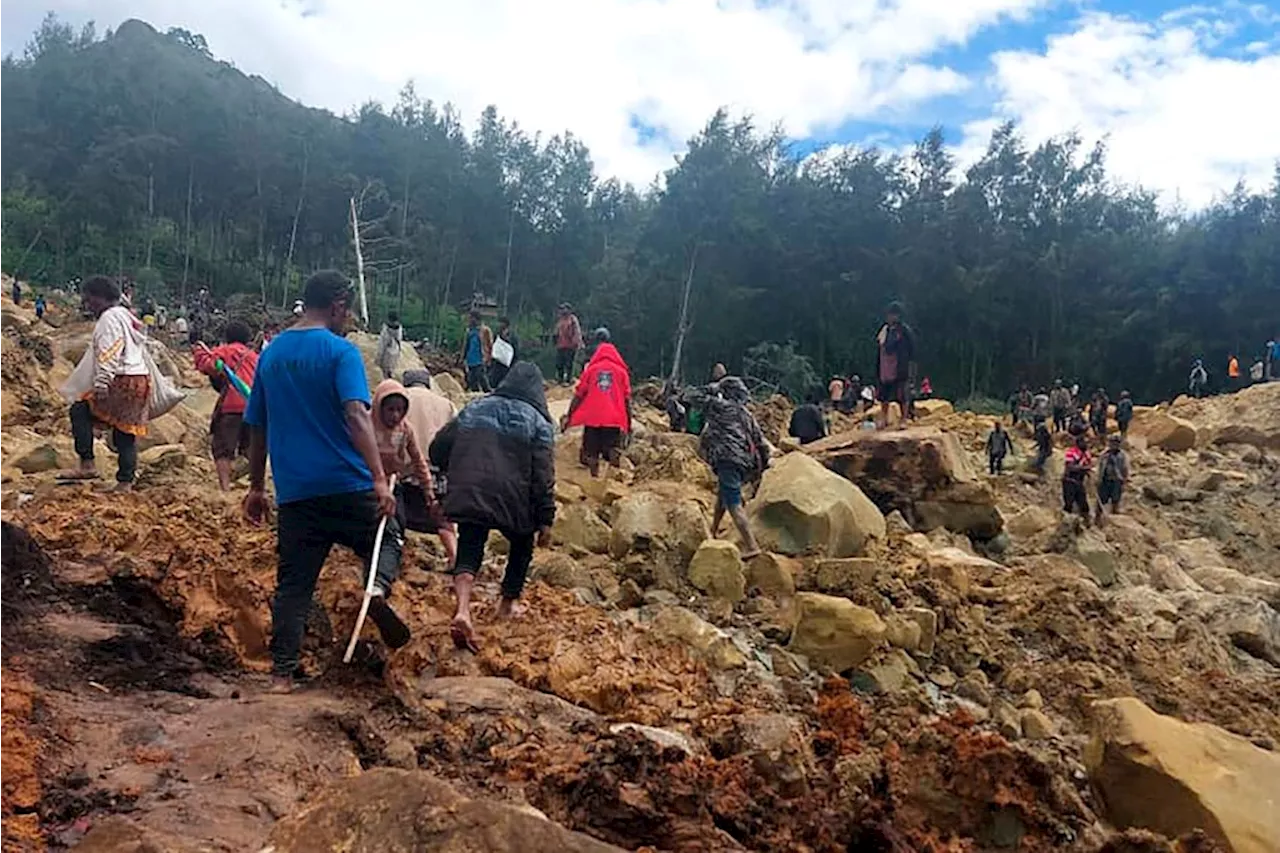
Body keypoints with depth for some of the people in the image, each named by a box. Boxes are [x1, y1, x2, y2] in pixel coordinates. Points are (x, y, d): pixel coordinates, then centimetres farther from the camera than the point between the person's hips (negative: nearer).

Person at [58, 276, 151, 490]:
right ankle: (125, 482, 9)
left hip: (123, 381, -10)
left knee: (80, 411, -5)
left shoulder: (109, 318, -7)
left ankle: (87, 464, -9)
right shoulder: (126, 316, 23)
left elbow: (109, 355, -18)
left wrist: (101, 384, -23)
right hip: (141, 379, 10)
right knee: (126, 432, 9)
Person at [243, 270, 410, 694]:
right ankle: (378, 587, -12)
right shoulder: (340, 351, -7)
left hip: (294, 490, 5)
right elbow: (356, 415, -21)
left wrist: (256, 487, 23)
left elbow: (257, 428, 16)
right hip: (346, 484, -5)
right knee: (387, 537, 18)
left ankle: (282, 673, 8)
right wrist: (380, 479, -25)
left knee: (293, 583, 10)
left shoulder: (271, 353, 12)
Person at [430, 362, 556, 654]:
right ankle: (508, 605, 32)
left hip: (468, 497, 2)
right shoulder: (538, 422, 2)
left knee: (469, 553, 5)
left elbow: (437, 450, 13)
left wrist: (460, 474, 30)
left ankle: (462, 611, -20)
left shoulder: (474, 410, 13)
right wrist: (545, 520, -3)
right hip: (513, 501, -2)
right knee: (522, 546, 24)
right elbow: (543, 477, -6)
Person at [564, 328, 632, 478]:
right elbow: (627, 399, 3)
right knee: (613, 454, 2)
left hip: (592, 419, 0)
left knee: (591, 455, 6)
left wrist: (569, 416, 7)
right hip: (614, 420, 0)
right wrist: (629, 422, 7)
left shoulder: (590, 369, 6)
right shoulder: (621, 371, 7)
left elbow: (578, 395, 3)